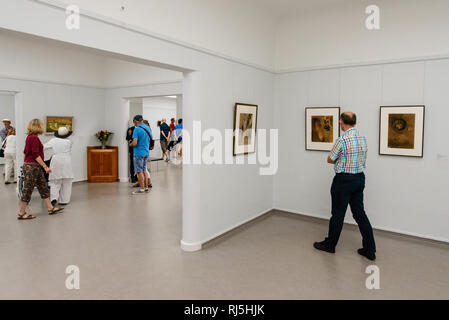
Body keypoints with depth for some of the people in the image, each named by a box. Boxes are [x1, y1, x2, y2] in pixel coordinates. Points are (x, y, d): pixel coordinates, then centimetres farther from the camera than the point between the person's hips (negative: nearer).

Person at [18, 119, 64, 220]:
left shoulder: (30, 137, 13)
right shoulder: (34, 138, -16)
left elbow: (25, 153, 19)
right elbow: (35, 155, -21)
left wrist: (25, 167, 25)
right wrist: (45, 167, -19)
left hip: (35, 167, 10)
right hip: (32, 166, -10)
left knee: (44, 188, 12)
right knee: (27, 190, -1)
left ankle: (51, 208, 19)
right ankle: (21, 214, 9)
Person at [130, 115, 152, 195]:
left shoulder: (137, 129, -16)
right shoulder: (148, 128, 5)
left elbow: (134, 143, -21)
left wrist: (131, 144, -1)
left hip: (139, 153, -7)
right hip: (146, 152, 7)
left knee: (140, 171, 0)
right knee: (144, 170, 16)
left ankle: (142, 189, 4)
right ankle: (146, 187, 21)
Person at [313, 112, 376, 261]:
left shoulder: (342, 140, -18)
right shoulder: (363, 139, 6)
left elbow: (330, 160, -7)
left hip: (344, 180, -7)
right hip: (360, 178, 7)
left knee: (338, 215, 5)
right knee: (360, 214, 12)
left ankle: (330, 244, 21)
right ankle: (370, 250, 16)